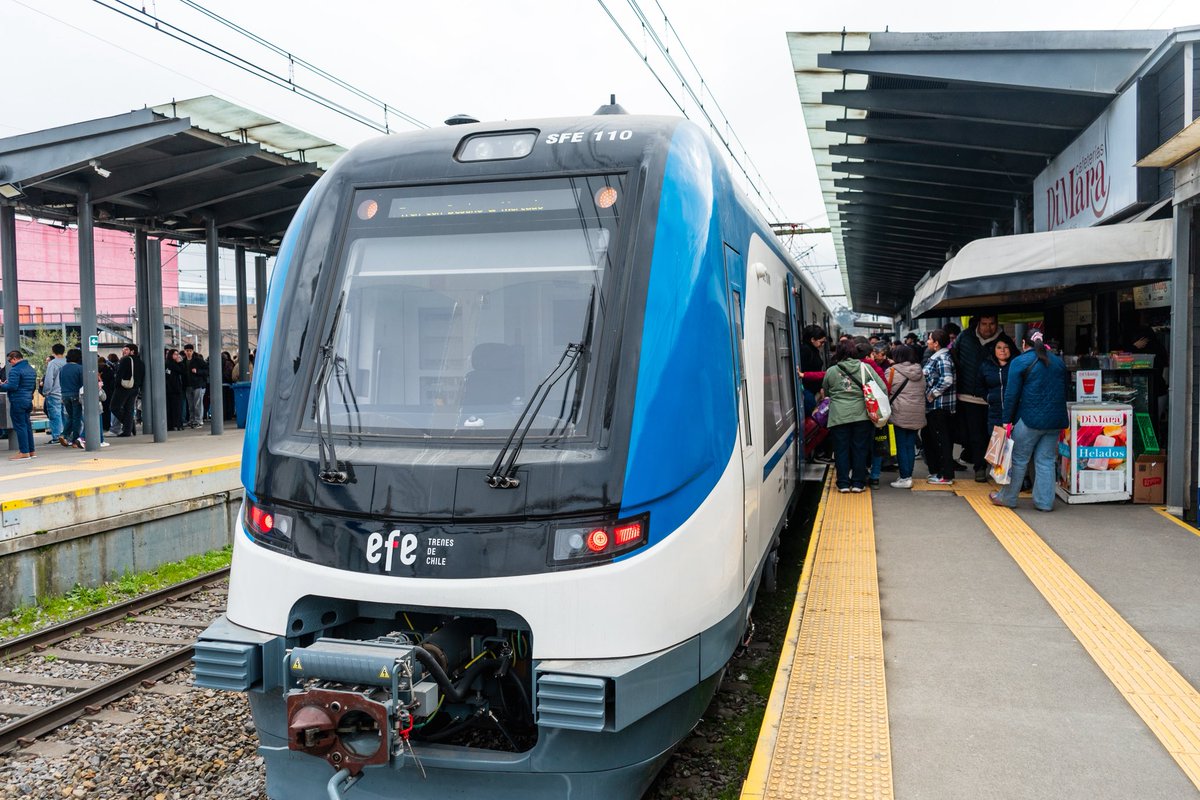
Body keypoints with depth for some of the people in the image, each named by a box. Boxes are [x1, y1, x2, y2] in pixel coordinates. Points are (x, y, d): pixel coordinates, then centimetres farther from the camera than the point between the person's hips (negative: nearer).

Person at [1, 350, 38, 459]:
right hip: (28, 401, 9)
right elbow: (34, 386, 21)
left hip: (17, 401, -9)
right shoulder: (31, 369, 15)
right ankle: (31, 451, 15)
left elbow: (12, 386, -21)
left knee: (20, 426, -5)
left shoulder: (15, 370, -14)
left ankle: (24, 452, -5)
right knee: (27, 426, 13)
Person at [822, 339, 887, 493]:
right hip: (861, 415, 0)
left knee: (841, 450, 8)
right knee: (860, 449, 9)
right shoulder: (865, 368, -1)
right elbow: (882, 389, -2)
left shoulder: (831, 371, 0)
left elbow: (825, 391, 14)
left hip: (838, 416, 0)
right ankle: (858, 483, 13)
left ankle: (843, 483, 10)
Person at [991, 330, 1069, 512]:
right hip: (1056, 420, 5)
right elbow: (1065, 389, 18)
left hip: (1031, 418, -5)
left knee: (1019, 459, 5)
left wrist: (1007, 420, -4)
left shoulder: (1020, 362, -5)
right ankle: (1045, 501, 8)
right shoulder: (1058, 362, 13)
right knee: (1046, 460, 9)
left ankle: (1007, 497, 15)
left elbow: (1011, 394, -8)